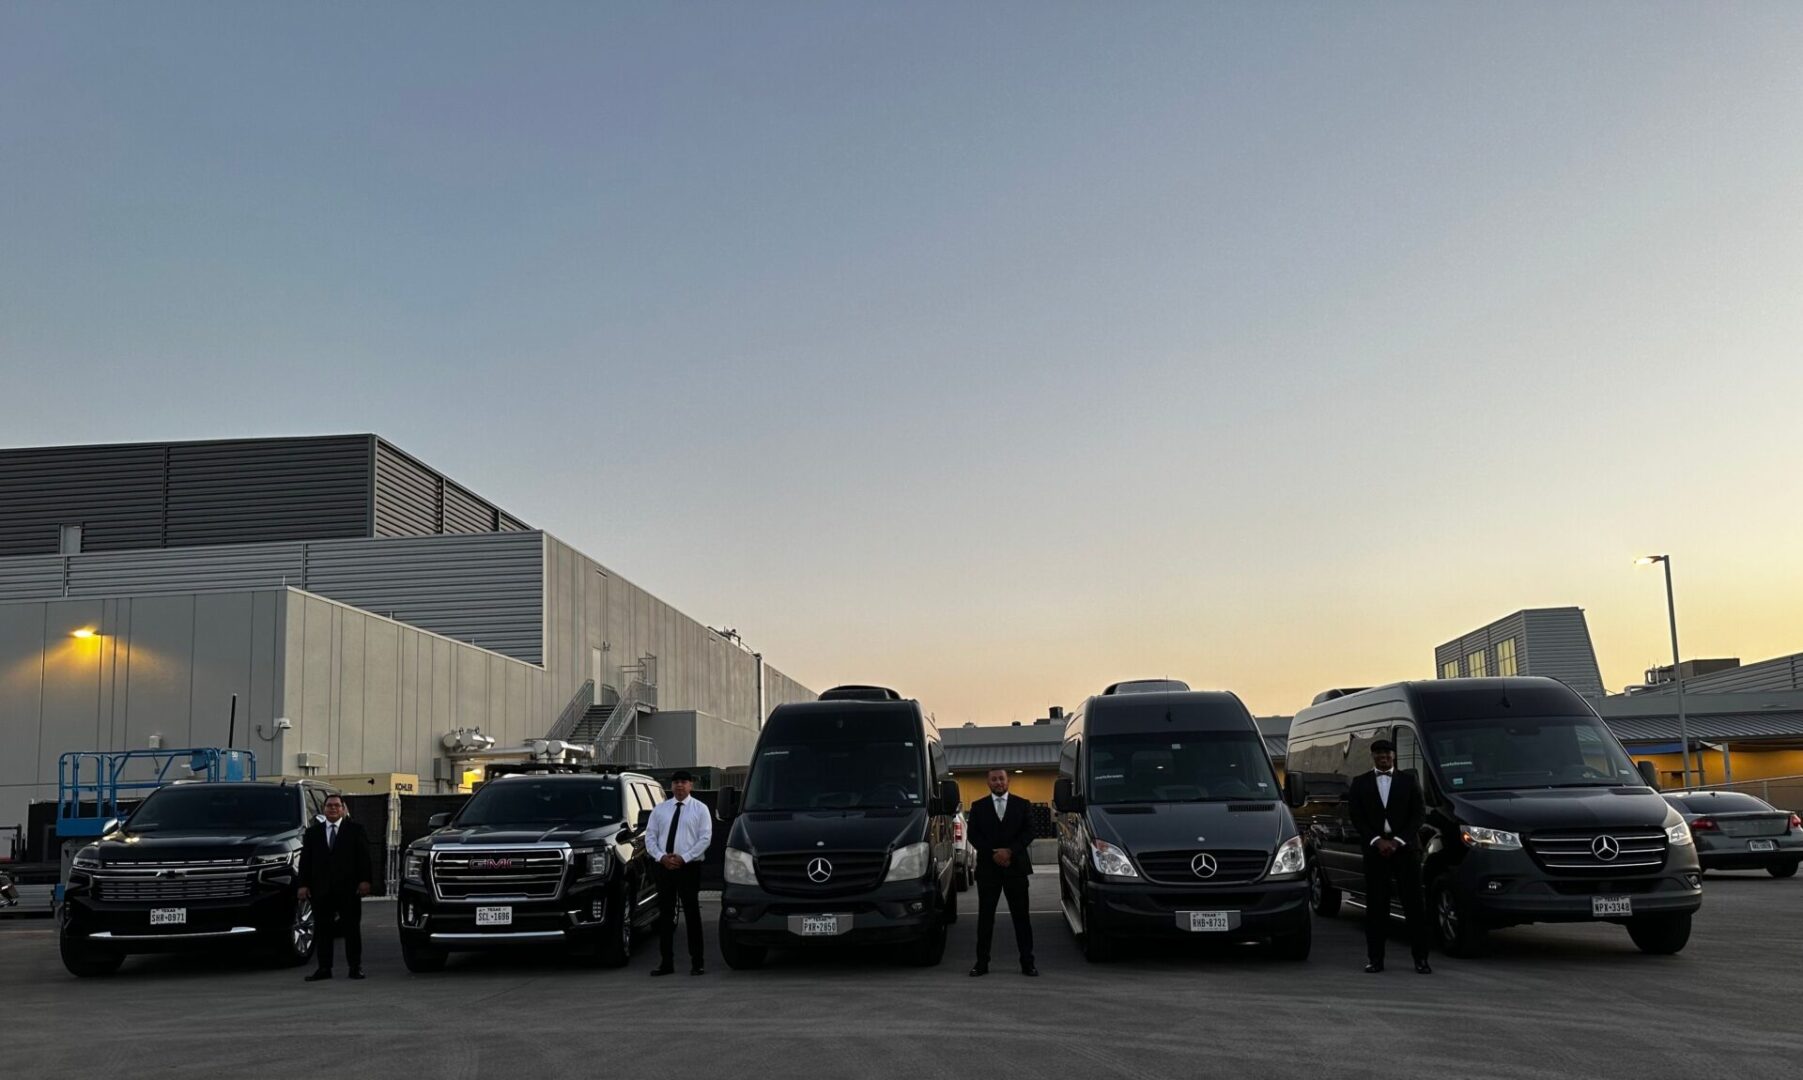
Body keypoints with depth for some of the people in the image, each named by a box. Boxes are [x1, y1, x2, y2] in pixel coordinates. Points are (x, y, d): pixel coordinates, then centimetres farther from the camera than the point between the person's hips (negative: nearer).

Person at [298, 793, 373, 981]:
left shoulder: (355, 830, 4)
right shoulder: (313, 832, 12)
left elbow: (364, 857, -1)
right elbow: (305, 860, 9)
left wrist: (365, 880, -10)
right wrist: (304, 884, 0)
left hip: (348, 888, -2)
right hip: (321, 889, 2)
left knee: (352, 928, 3)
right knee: (323, 930, 4)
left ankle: (355, 967, 8)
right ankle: (324, 968, 10)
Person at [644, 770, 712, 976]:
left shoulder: (700, 809, 2)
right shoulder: (660, 809, 12)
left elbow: (705, 838, -6)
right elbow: (650, 837, 8)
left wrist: (683, 858, -15)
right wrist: (661, 857, -9)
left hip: (689, 866, -3)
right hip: (663, 866, 3)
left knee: (692, 914, 0)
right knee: (665, 914, 5)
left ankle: (697, 962, 6)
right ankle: (666, 962, 11)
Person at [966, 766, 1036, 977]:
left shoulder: (1022, 805, 8)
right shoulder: (978, 807, 8)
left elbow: (1028, 832, 0)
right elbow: (973, 835, 1)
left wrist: (1009, 851, -14)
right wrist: (994, 854, -11)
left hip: (1016, 867, 0)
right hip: (987, 868, 0)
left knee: (1021, 916, 1)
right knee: (985, 916, 3)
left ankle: (1027, 963, 5)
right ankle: (982, 963, 6)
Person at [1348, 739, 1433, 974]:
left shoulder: (1409, 780, 10)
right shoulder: (1360, 783, 10)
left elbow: (1419, 813, 3)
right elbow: (1357, 817, 4)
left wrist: (1398, 841, -8)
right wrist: (1377, 841, -10)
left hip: (1405, 848, 0)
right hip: (1374, 849, 0)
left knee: (1414, 903, -1)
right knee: (1376, 906, 1)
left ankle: (1420, 958, 2)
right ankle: (1375, 958, 4)